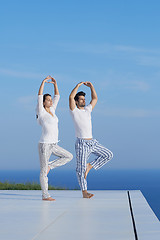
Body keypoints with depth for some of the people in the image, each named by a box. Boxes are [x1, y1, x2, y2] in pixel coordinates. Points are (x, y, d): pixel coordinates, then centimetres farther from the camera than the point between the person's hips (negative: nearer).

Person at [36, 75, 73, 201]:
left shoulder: (52, 110, 11)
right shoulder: (42, 112, -8)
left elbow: (57, 97, 17)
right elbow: (39, 96, -18)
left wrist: (55, 84, 9)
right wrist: (43, 82, -15)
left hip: (53, 145, 8)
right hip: (45, 144, -8)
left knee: (69, 156, 9)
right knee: (44, 171, -1)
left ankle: (49, 166, 12)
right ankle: (45, 195, 5)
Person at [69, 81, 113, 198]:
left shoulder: (87, 110, 15)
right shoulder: (74, 111, -3)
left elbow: (95, 99, 24)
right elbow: (71, 97, -19)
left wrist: (91, 86, 14)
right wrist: (78, 85, -12)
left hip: (92, 142, 7)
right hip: (82, 143, -7)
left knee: (108, 155, 0)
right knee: (81, 168, -3)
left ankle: (90, 166, 8)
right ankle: (84, 192, 2)